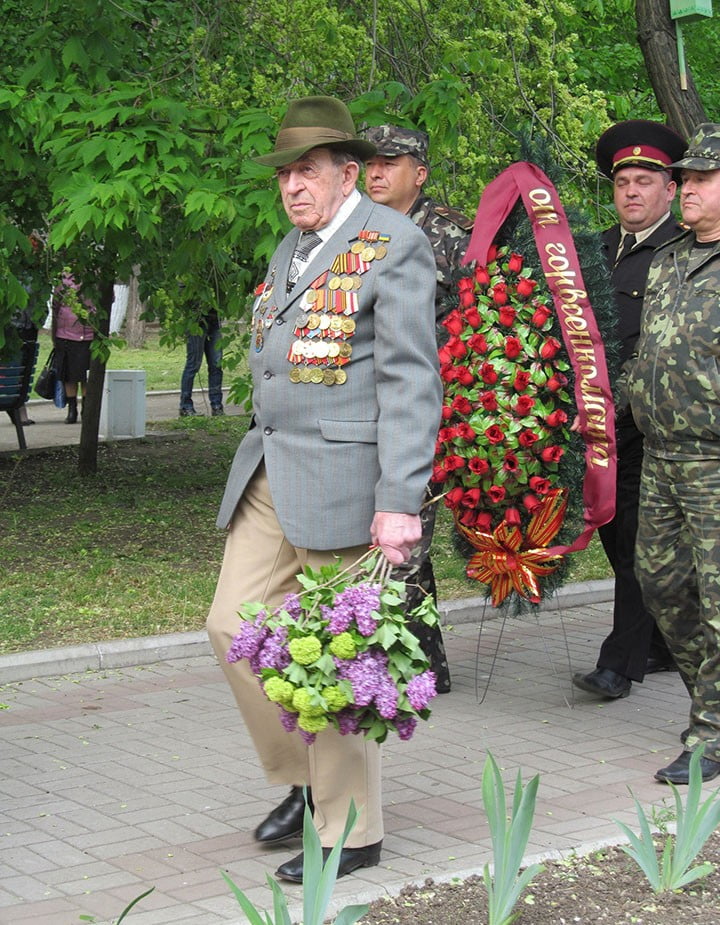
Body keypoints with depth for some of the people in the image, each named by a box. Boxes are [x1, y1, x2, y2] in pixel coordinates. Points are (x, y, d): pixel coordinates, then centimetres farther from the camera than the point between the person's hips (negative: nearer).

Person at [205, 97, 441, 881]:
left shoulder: (392, 243, -8)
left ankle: (351, 831, 13)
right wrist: (265, 459, 17)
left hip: (344, 477, -8)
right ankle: (305, 779, 24)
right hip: (270, 473, 8)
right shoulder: (291, 249, 18)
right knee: (235, 625, 6)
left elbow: (410, 380, -14)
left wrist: (398, 501, -19)